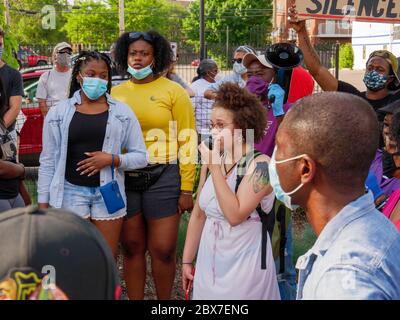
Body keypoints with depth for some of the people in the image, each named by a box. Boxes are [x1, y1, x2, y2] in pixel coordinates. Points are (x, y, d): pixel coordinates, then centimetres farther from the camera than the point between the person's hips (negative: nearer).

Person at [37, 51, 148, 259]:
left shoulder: (122, 112, 4)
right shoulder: (58, 113, 3)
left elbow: (141, 157, 4)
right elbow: (48, 162, 5)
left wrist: (112, 160, -13)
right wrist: (43, 203, 2)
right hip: (70, 192, -1)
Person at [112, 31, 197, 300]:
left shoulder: (173, 91, -2)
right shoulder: (116, 93, 8)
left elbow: (187, 142, -5)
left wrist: (186, 189, -9)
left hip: (163, 177, -3)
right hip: (124, 179, 3)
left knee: (163, 250, 4)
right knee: (132, 247, 12)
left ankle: (165, 300, 24)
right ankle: (135, 298, 28)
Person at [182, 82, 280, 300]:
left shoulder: (260, 164, -15)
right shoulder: (212, 160, 3)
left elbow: (235, 215, -24)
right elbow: (198, 214, 9)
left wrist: (216, 168, -22)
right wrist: (187, 260, 11)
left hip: (243, 265, -5)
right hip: (208, 262, 6)